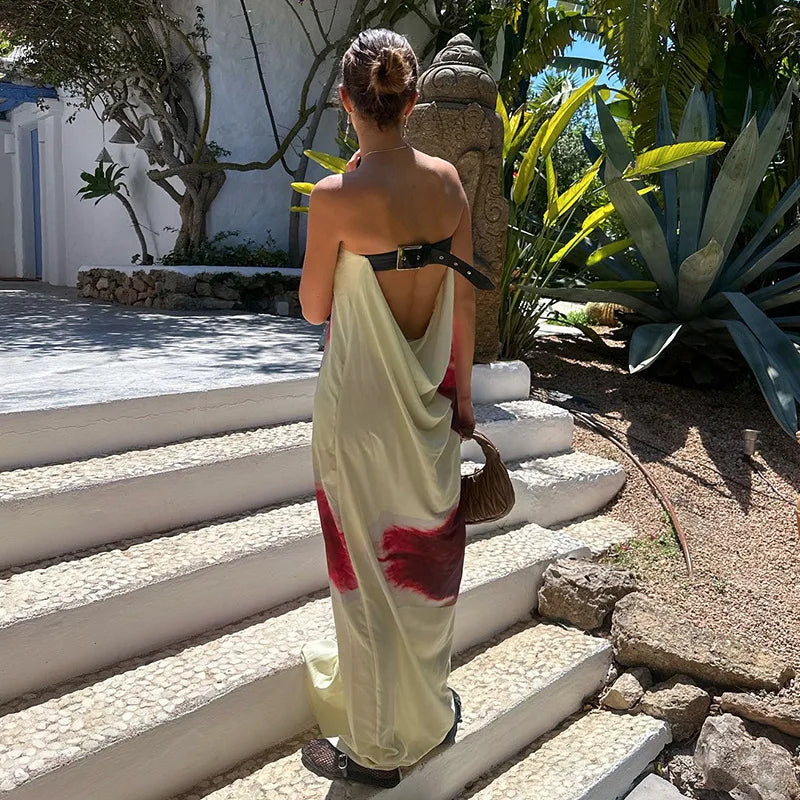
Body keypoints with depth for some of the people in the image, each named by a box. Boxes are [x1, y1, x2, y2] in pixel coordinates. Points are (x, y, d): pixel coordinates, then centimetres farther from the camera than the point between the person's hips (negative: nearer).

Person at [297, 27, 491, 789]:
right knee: (427, 550, 20)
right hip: (432, 397, 5)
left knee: (369, 564, 10)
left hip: (362, 399, -5)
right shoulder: (447, 180, -3)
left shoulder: (335, 196, -17)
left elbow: (314, 308, -6)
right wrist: (463, 397, 10)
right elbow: (465, 298, 1)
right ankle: (429, 713, 43)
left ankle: (377, 746, 29)